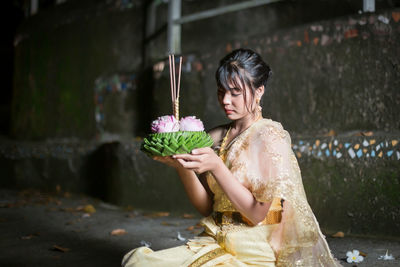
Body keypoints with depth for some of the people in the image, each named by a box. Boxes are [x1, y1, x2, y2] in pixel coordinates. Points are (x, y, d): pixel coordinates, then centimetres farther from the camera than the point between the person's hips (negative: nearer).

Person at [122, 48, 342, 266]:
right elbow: (206, 207, 7)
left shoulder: (270, 136, -8)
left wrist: (216, 166, -22)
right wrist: (182, 167, -9)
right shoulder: (216, 138, 9)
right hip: (216, 244, 5)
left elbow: (258, 213, -14)